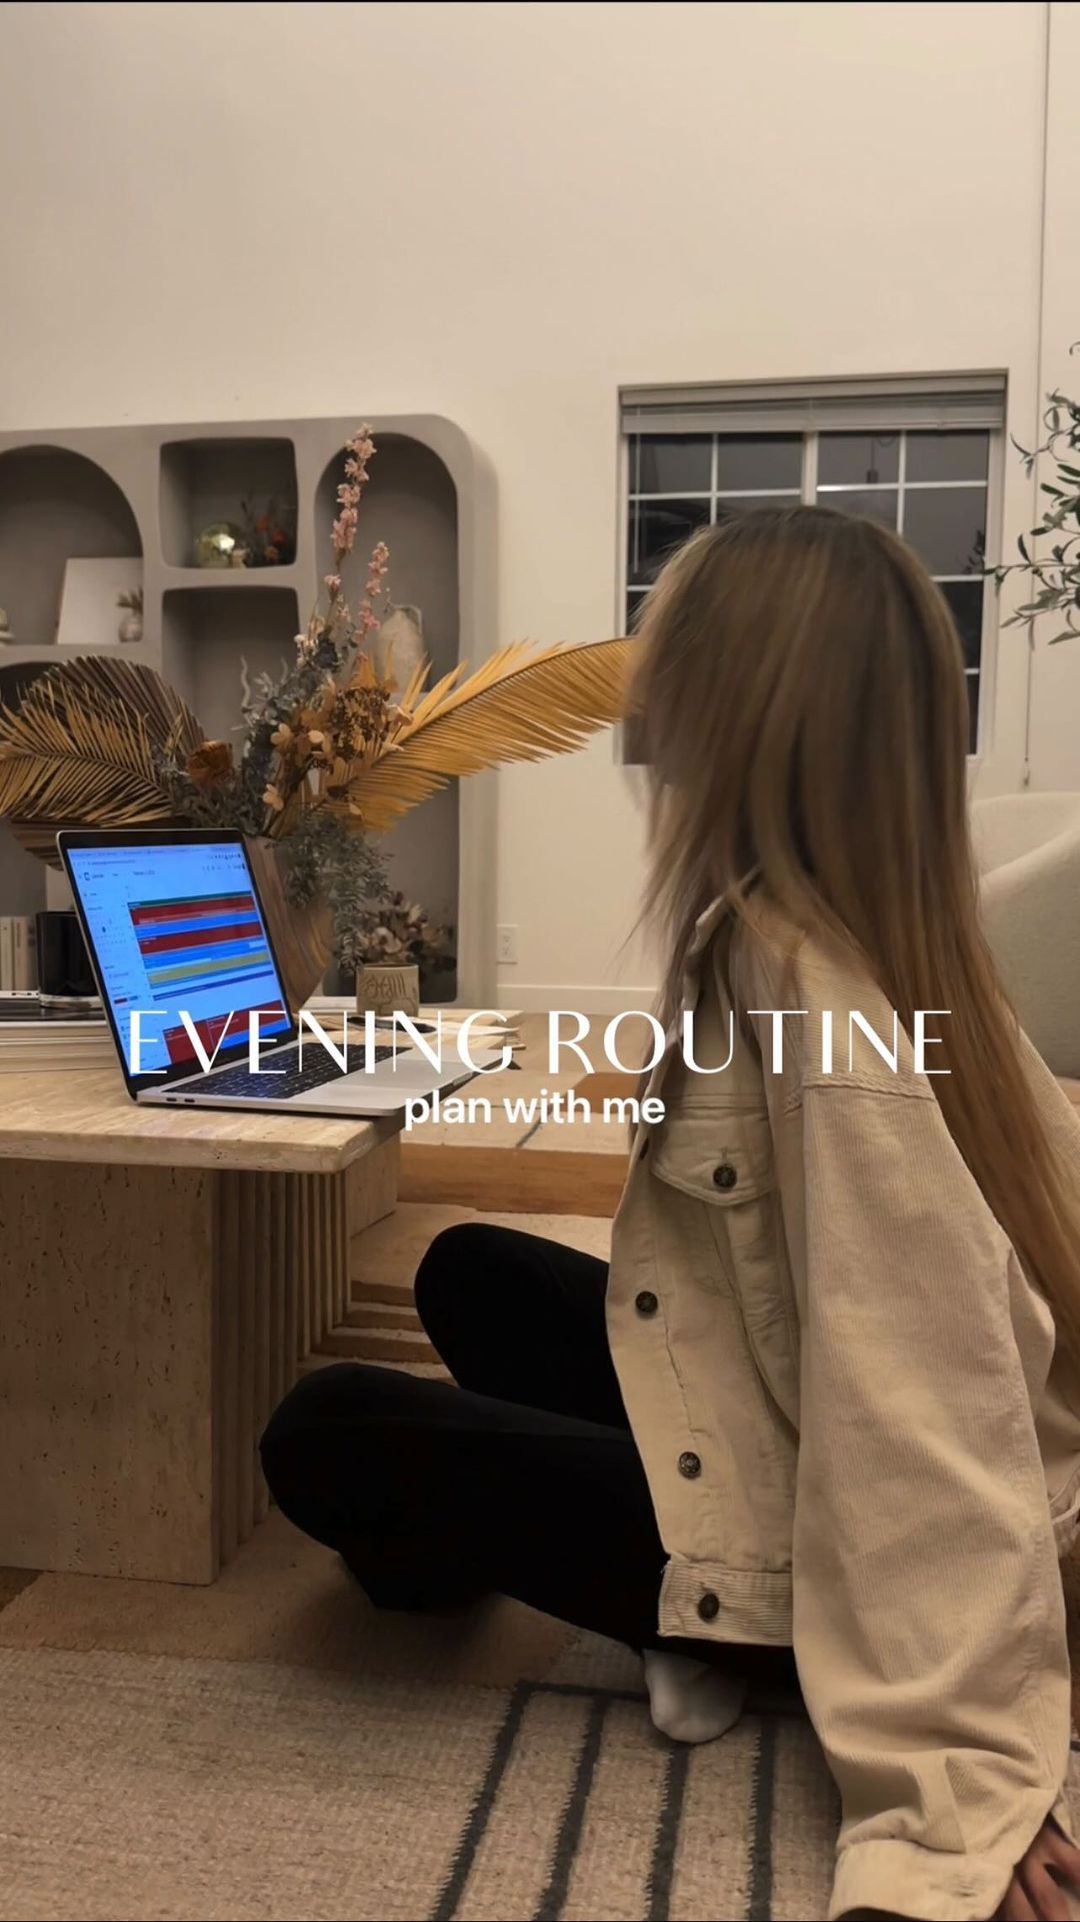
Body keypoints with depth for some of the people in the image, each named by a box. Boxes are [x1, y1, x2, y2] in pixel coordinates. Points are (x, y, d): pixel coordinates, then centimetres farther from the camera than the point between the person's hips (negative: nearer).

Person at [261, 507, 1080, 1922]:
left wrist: (949, 1791, -30)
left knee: (325, 1439, -9)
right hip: (789, 1428, 9)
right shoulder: (887, 936, -2)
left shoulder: (810, 996, -28)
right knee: (471, 1275, 18)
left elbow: (925, 1398, -31)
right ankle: (703, 1588, 9)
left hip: (820, 1524, -9)